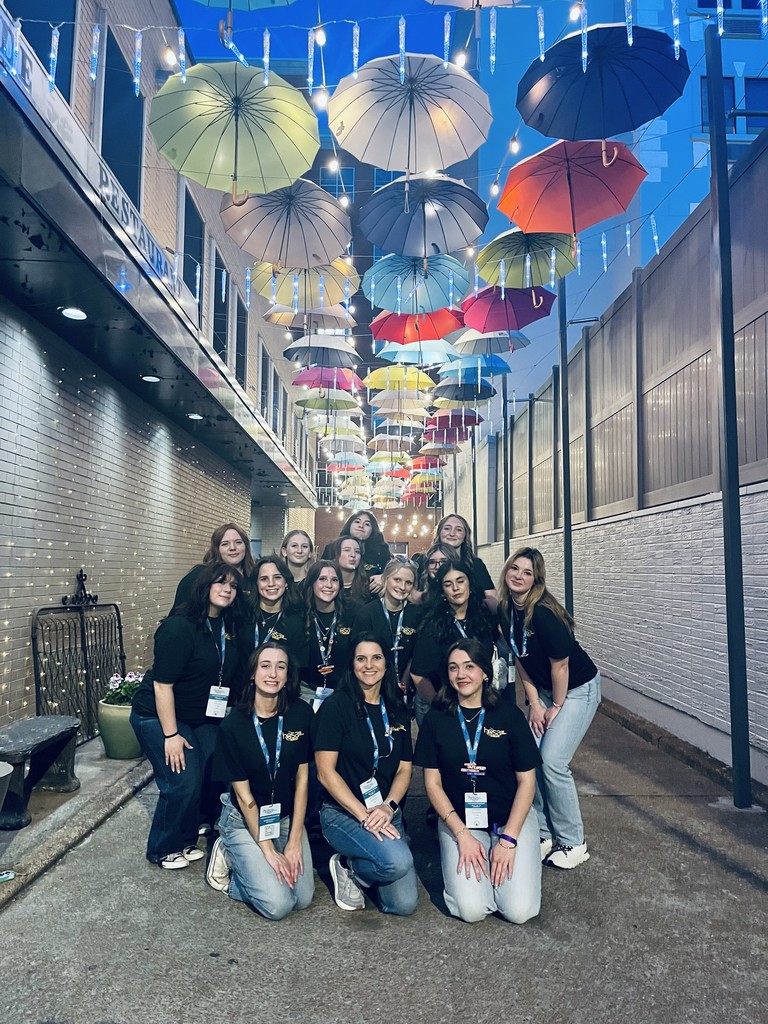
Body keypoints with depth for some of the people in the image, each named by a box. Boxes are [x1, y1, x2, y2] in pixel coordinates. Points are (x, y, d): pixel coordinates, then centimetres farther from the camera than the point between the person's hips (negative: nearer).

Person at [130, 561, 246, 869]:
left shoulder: (230, 627, -1)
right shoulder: (179, 627, -22)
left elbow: (232, 675, 10)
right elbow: (162, 683, -22)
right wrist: (171, 735, -21)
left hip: (204, 717, 7)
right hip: (160, 716, -7)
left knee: (213, 774, 0)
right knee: (184, 783, -9)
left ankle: (185, 840, 23)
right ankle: (163, 850, 16)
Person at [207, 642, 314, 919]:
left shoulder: (301, 714, -11)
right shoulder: (233, 725, -18)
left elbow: (302, 777, -6)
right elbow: (243, 795, -13)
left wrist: (294, 841, -8)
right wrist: (268, 850, -13)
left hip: (287, 817, 4)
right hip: (244, 820, -3)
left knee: (303, 898, -8)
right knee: (277, 904, -15)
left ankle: (248, 863, 16)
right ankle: (230, 857, 9)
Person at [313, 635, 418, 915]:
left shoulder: (397, 711, 7)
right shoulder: (336, 706, -9)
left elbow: (404, 769, 7)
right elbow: (325, 772, -12)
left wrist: (388, 807, -12)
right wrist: (363, 815, -19)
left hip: (387, 814, 5)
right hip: (341, 813, -5)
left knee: (405, 904, -7)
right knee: (398, 860, -30)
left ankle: (354, 865, 19)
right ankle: (347, 867, 2)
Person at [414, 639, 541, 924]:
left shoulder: (509, 714, -6)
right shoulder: (436, 719, -4)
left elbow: (526, 781, -3)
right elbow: (433, 783, -2)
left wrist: (508, 839, -11)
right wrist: (462, 834, -12)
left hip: (512, 816, 0)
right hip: (459, 819, 0)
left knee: (519, 911, -15)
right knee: (471, 909, -17)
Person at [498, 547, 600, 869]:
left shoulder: (543, 613, -29)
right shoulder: (506, 610, -7)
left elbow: (560, 664, -22)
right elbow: (519, 660, 1)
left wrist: (556, 707, -10)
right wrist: (534, 704, -1)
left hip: (577, 689, -7)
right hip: (543, 690, 7)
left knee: (552, 761, -11)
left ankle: (572, 843, 8)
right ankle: (542, 834, 18)